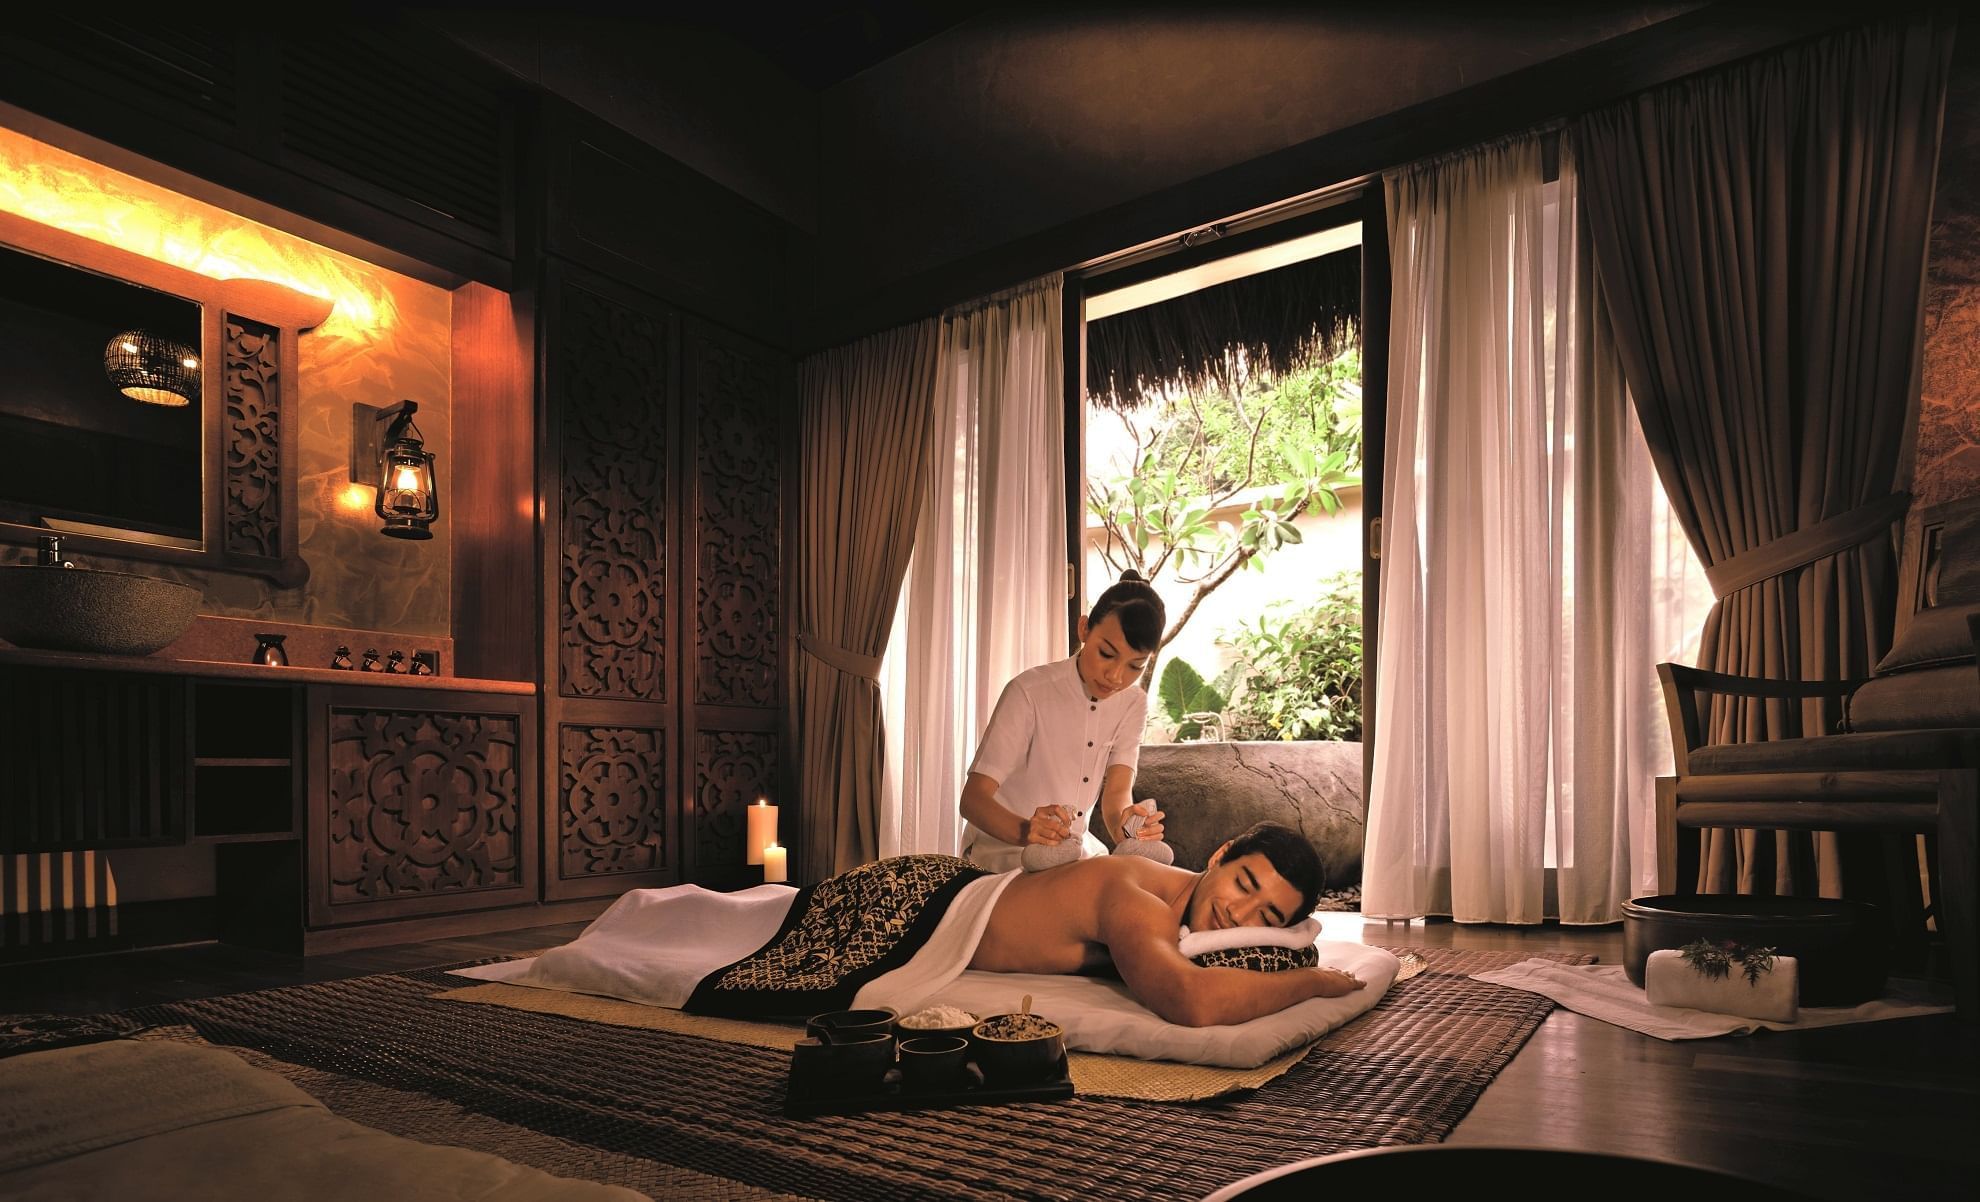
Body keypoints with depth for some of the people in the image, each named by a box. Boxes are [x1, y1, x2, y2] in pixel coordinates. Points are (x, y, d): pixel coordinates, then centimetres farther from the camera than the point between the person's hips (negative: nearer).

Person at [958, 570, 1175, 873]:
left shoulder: (1133, 703, -1)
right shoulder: (1030, 692, -20)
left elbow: (1118, 791, -12)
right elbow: (972, 798, -24)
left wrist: (1124, 827, -37)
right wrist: (1025, 831, -45)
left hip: (1075, 851, 6)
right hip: (1003, 851, -6)